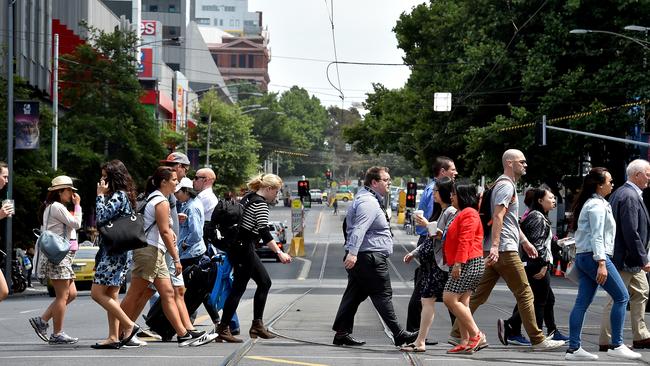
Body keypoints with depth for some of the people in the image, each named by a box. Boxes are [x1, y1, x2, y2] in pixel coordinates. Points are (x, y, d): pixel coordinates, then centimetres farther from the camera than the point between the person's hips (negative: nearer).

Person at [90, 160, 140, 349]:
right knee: (110, 295, 8)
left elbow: (102, 217, -19)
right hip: (114, 250, 11)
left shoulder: (119, 195, -12)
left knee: (97, 293, -10)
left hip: (114, 250, -11)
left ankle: (129, 325, -9)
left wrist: (100, 195, -11)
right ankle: (113, 337, 6)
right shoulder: (122, 195, 19)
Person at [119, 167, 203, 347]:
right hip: (149, 251, -10)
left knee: (167, 293, 6)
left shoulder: (152, 198, 18)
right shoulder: (161, 202, -12)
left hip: (155, 253, 10)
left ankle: (183, 334, 3)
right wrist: (176, 259, -15)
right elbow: (164, 232, -16)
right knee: (135, 294, -7)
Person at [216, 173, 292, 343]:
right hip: (244, 249, -10)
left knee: (264, 282, 13)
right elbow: (265, 233, -24)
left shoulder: (248, 197, 14)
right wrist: (280, 253, -28)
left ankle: (257, 325, 13)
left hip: (238, 247, 10)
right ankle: (223, 329, -6)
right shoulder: (261, 203, -15)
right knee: (239, 288, -7)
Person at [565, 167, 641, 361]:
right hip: (595, 256, -10)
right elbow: (597, 236, -19)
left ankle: (573, 348, 1)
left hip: (583, 257, 10)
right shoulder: (597, 205, -11)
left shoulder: (591, 203, 21)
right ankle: (616, 345, -4)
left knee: (582, 302, 5)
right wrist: (601, 263, -24)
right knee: (622, 297, -4)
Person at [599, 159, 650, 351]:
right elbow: (631, 232, -24)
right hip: (625, 259, -11)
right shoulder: (629, 196, -20)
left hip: (631, 258, 11)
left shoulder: (621, 192, 13)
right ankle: (606, 341, 1)